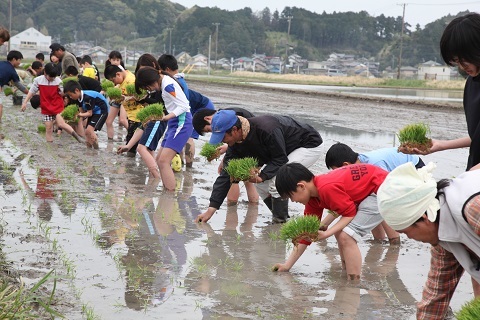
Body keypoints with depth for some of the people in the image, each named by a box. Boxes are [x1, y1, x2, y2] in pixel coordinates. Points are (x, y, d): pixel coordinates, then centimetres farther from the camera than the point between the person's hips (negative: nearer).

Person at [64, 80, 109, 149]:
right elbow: (83, 112, -1)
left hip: (101, 111, -10)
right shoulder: (80, 97, -3)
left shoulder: (87, 97, -30)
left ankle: (96, 150, -12)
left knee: (89, 130, -21)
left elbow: (89, 113, -24)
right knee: (87, 133, 7)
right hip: (94, 112, 10)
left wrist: (78, 115, -28)